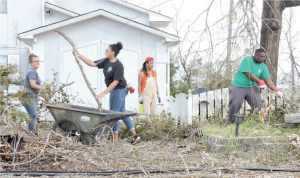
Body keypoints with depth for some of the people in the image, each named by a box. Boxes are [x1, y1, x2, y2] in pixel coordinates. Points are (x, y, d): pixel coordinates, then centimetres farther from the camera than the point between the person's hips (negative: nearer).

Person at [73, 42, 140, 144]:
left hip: (119, 90, -9)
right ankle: (134, 135, 17)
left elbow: (116, 81, -24)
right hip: (115, 91, 9)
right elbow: (92, 64, 4)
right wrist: (79, 56, -2)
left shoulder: (118, 65, -21)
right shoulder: (106, 62, 4)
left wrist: (104, 93, -28)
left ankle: (115, 139, 5)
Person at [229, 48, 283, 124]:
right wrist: (259, 81, -23)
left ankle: (264, 122, -2)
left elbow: (268, 80, 0)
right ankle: (231, 123, 10)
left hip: (252, 87, 4)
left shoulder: (263, 67, 2)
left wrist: (276, 90, -11)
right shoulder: (247, 60, -12)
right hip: (238, 87, -4)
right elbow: (249, 74, -21)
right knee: (234, 105, -6)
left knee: (259, 106, -8)